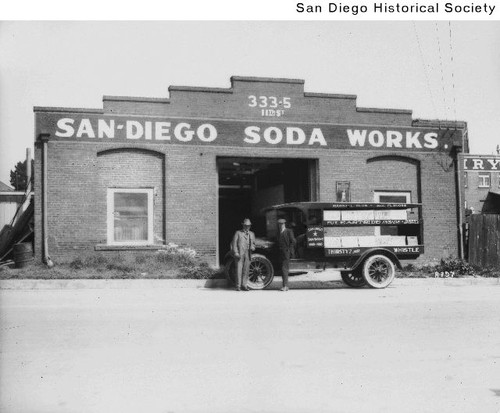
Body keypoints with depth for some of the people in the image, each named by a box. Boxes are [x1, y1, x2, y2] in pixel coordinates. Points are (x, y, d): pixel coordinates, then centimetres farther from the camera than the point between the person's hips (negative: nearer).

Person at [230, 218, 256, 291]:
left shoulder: (252, 234, 20)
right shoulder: (238, 233, 7)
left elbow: (253, 243, 22)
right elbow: (234, 243, 1)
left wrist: (252, 247, -2)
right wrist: (235, 252, -10)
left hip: (248, 254, 4)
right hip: (239, 254, -4)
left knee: (246, 270, 1)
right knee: (239, 270, -7)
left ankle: (244, 285, 8)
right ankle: (238, 286, -4)